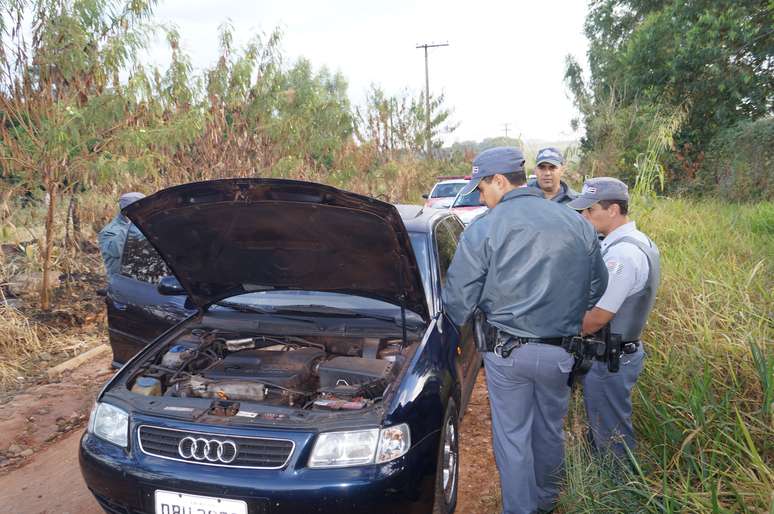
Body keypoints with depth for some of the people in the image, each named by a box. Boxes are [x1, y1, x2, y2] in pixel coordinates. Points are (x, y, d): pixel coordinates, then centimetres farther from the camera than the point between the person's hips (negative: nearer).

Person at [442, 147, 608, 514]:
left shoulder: (484, 228, -13)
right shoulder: (577, 224, -1)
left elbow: (458, 298, -11)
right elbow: (598, 287, 8)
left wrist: (463, 326, 10)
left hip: (506, 350, -4)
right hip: (560, 351, 4)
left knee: (512, 436, 12)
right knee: (550, 429, 24)